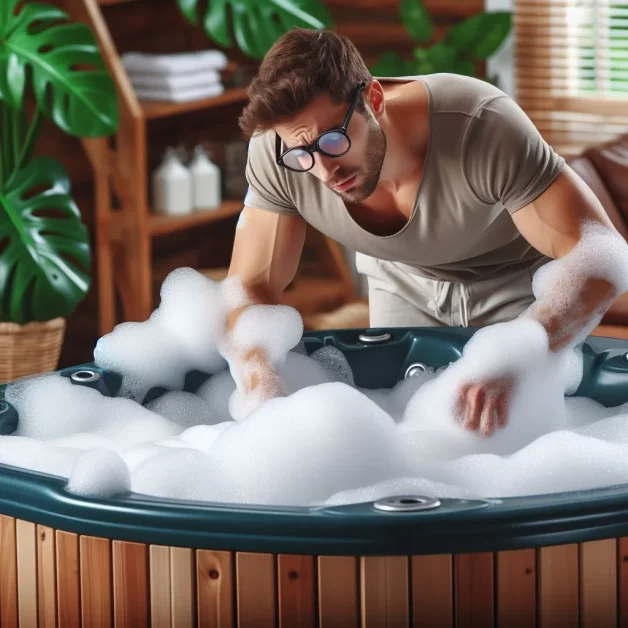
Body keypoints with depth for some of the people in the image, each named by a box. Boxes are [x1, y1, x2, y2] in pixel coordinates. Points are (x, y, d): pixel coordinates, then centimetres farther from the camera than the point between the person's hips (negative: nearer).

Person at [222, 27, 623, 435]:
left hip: (518, 281, -3)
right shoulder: (278, 154, -31)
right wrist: (262, 395, -43)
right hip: (405, 283, 3)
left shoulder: (481, 126, -42)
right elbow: (252, 287, -21)